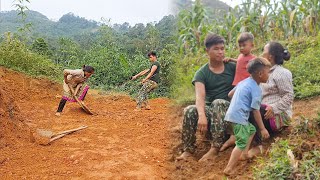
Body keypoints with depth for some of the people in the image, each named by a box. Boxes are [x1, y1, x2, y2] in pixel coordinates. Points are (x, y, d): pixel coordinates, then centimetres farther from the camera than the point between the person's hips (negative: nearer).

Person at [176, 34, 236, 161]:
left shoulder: (232, 67, 3)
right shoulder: (202, 73, -3)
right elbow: (200, 96, -21)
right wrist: (202, 115, -40)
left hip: (229, 108, 0)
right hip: (210, 109, 1)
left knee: (218, 102, -36)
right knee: (189, 110, -30)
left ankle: (215, 148, -37)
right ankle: (188, 150, -20)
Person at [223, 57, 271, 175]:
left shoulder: (244, 82, 15)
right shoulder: (256, 90, -10)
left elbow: (230, 94, 23)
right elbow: (255, 110, -11)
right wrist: (262, 128, -4)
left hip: (231, 115, 10)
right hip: (239, 117, -10)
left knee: (251, 130, 26)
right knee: (242, 142, -10)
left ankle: (244, 154, 27)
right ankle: (229, 169, -15)